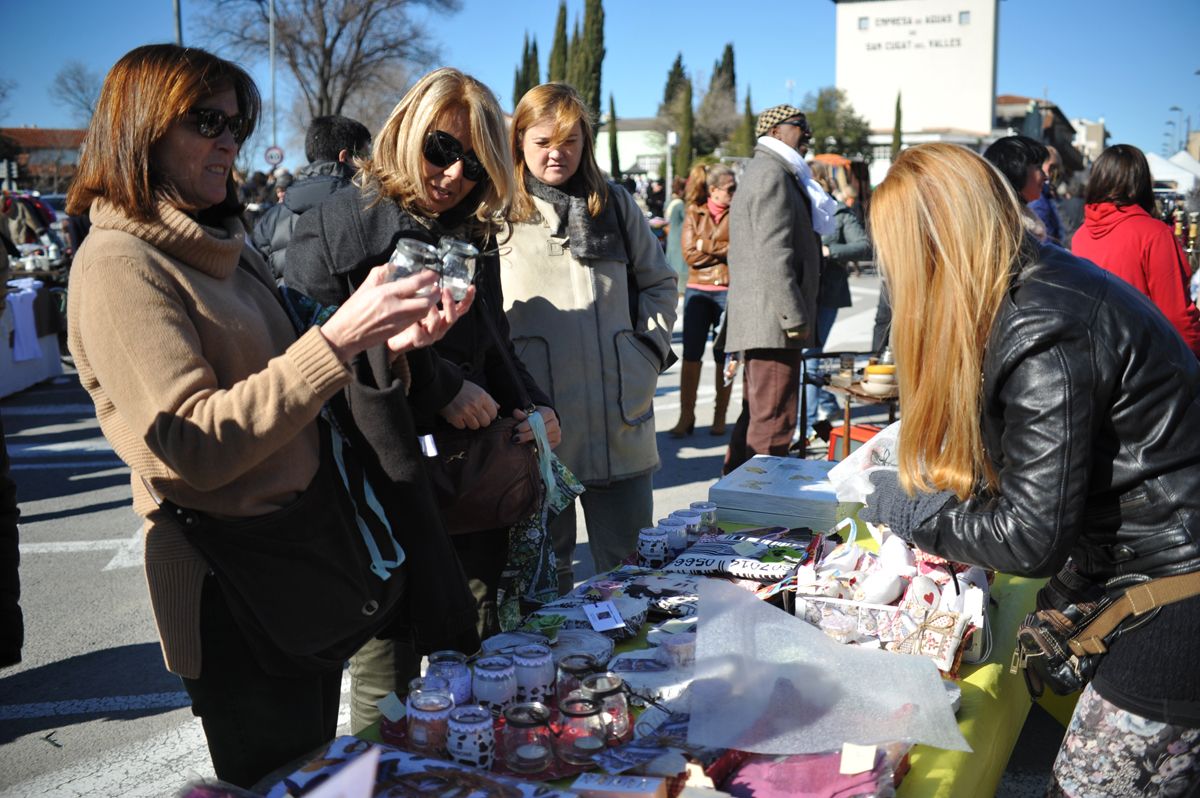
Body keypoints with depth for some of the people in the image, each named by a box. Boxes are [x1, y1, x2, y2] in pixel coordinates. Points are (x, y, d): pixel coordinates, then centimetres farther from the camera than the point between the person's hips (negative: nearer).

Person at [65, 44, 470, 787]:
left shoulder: (225, 244, 9)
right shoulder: (118, 265, -18)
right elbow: (193, 445, -26)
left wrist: (380, 336, -5)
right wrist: (338, 339, -31)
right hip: (232, 587, -7)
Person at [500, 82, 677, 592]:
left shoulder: (615, 205, 10)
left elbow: (659, 283, 18)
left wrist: (649, 350, 4)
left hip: (619, 420, 2)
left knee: (630, 563, 11)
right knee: (543, 567, 11)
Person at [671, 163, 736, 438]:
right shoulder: (694, 213, 5)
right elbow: (690, 254, -5)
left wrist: (708, 246, -13)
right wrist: (726, 251, -10)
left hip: (729, 292, -1)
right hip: (698, 291, 1)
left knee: (724, 357, 6)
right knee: (691, 355, 1)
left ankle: (720, 416, 18)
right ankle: (686, 416, 10)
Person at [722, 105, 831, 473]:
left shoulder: (761, 171, 24)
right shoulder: (772, 174, -10)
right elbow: (773, 254, -19)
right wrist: (795, 317, -20)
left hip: (760, 320, 11)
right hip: (772, 319, -11)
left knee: (755, 417, 15)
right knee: (773, 422, -9)